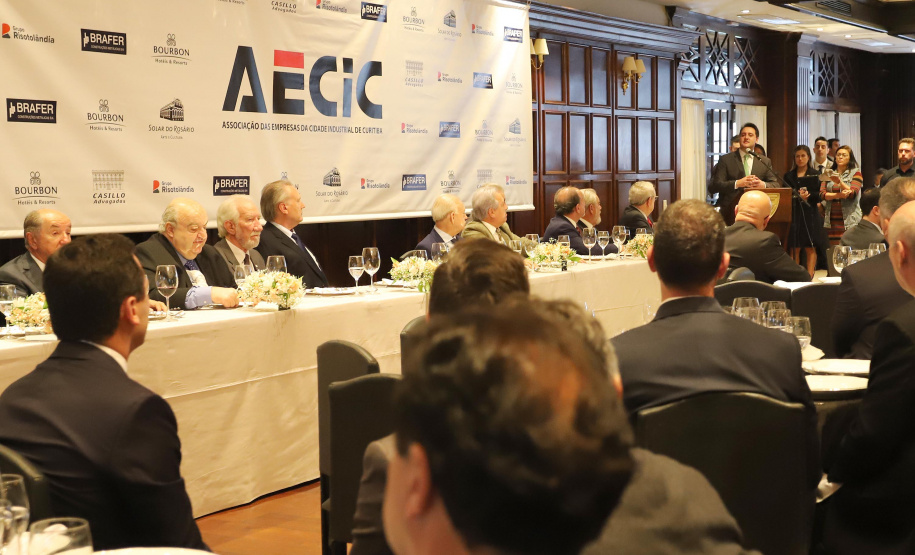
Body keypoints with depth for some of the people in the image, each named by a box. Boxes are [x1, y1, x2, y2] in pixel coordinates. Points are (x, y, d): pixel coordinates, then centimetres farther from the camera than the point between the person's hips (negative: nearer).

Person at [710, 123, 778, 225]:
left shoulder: (765, 162, 15)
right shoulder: (725, 160, 6)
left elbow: (775, 185, 10)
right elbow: (715, 186, -4)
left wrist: (763, 184, -13)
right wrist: (737, 183, -19)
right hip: (730, 212, -2)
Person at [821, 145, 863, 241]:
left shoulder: (856, 173, 6)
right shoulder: (829, 174, 15)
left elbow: (853, 194, -8)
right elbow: (822, 194, 3)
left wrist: (839, 182, -22)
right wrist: (839, 195, -14)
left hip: (849, 221, -3)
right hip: (831, 221, 3)